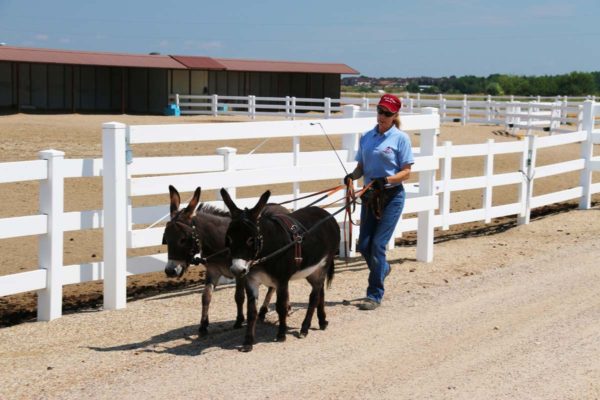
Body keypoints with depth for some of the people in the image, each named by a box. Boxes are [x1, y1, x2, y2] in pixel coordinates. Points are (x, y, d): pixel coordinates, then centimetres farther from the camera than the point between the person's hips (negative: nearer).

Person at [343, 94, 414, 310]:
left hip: (392, 196, -5)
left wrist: (387, 180, -25)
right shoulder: (366, 137, 8)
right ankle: (383, 268, 40)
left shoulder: (401, 138, -6)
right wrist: (353, 175, -10)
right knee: (364, 245, 7)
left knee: (377, 244, -7)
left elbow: (406, 171, -9)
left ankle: (374, 295, 4)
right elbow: (361, 166, 12)